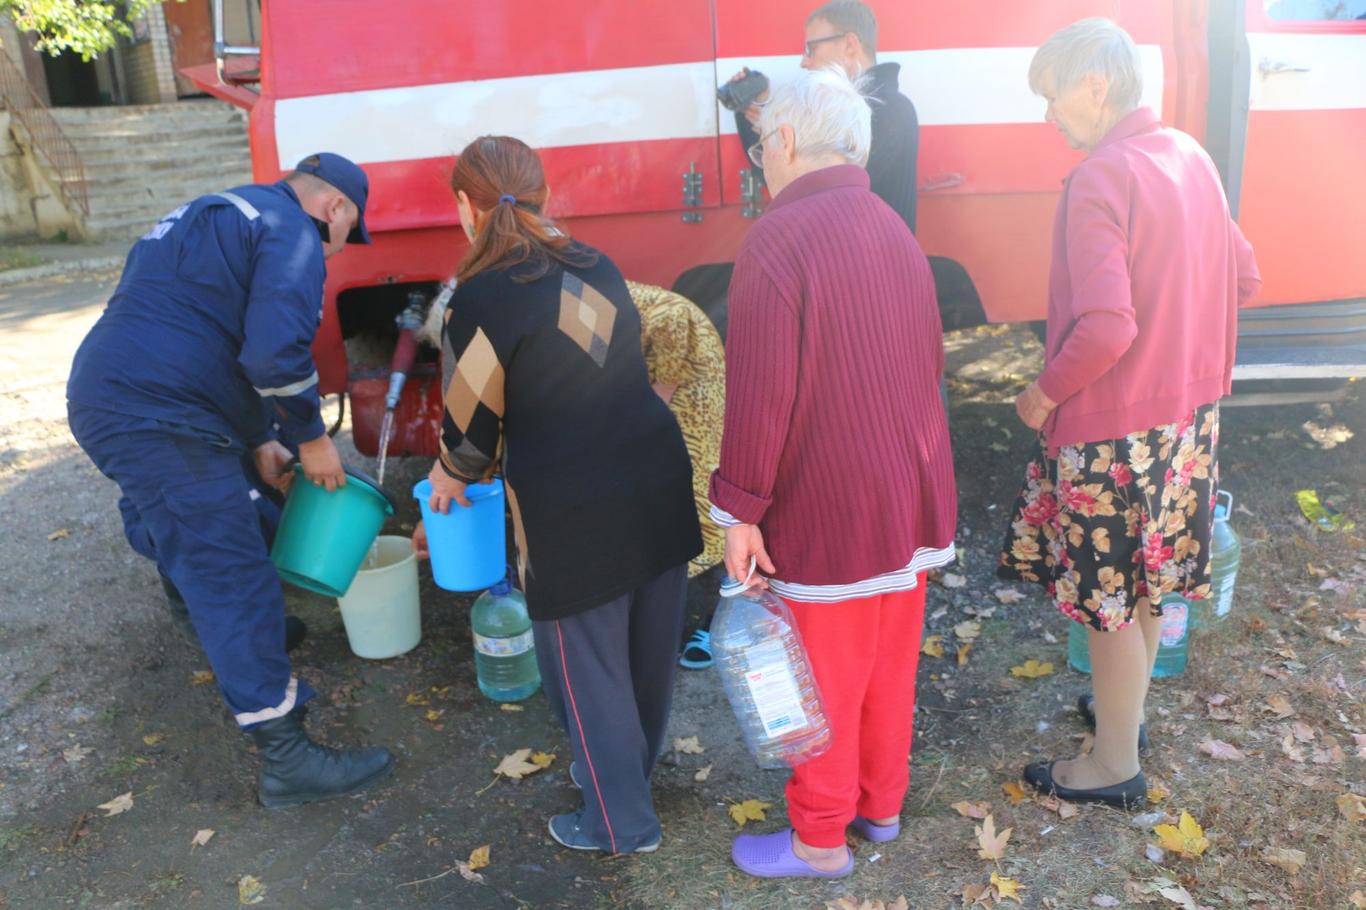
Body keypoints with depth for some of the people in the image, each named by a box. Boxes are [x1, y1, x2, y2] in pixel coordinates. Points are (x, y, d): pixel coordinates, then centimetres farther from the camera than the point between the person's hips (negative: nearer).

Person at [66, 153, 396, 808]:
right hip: (157, 422, -10)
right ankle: (286, 761, -3)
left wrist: (258, 441, 23)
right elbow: (277, 352, -22)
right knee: (234, 582, -8)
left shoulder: (217, 217, 25)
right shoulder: (291, 231, -7)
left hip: (104, 402, 11)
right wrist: (311, 438, -6)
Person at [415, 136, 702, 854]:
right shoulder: (595, 268, 8)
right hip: (657, 476, 7)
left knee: (587, 667, 12)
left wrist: (450, 477, 20)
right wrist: (487, 465, 28)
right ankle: (631, 770, 46)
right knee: (648, 650, 22)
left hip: (573, 512, -7)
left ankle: (621, 825, 30)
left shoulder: (481, 299, -12)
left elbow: (474, 421, -4)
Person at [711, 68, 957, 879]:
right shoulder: (896, 231, 7)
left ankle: (820, 840, 27)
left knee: (824, 682, 9)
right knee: (890, 666, 21)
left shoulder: (778, 239, -18)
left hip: (831, 509, -8)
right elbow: (931, 360, 13)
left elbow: (760, 395, -21)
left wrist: (741, 510, -13)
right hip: (912, 493, 8)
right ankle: (882, 805, 39)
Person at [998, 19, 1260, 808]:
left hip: (1117, 425, -8)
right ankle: (1126, 705, 42)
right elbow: (1244, 280, 13)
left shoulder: (1101, 178, -21)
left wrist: (1045, 394, -15)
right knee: (1145, 579, 23)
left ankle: (1115, 766, 23)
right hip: (1186, 410, 9)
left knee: (1107, 597, 7)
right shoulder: (1191, 157, 5)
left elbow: (1105, 328, -30)